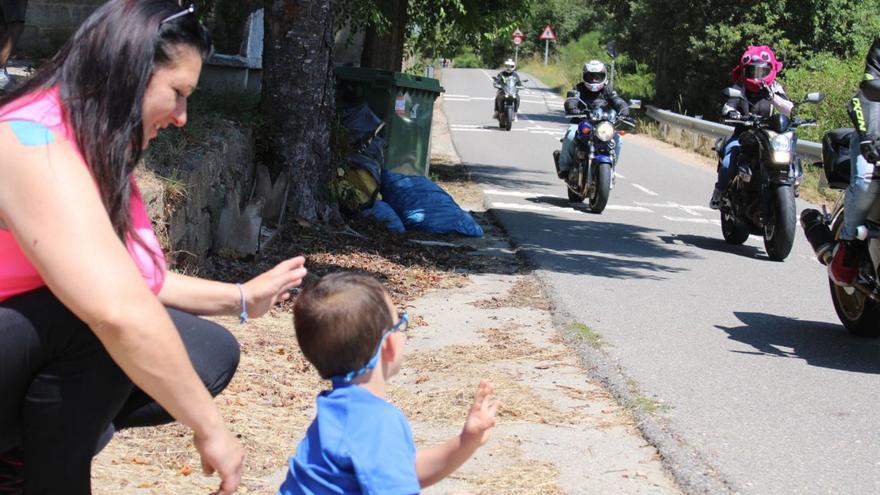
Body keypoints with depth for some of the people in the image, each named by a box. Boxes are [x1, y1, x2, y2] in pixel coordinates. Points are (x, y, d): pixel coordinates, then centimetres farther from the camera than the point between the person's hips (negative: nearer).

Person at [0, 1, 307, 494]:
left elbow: (139, 282, 18)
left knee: (211, 353, 3)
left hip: (41, 367, 10)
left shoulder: (97, 152, 5)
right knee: (98, 321, -33)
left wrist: (242, 297, 19)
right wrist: (210, 427, -30)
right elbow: (119, 310, -37)